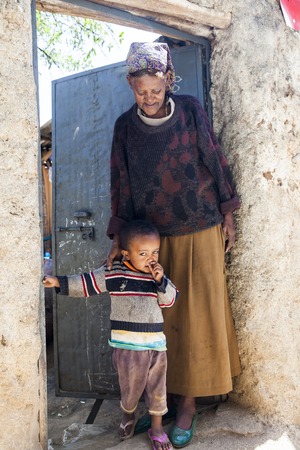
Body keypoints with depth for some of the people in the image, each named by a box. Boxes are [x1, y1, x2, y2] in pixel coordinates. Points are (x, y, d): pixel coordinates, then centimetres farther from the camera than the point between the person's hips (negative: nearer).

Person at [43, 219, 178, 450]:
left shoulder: (158, 275, 2)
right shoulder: (114, 273, -8)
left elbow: (170, 301, 0)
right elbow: (86, 283, -4)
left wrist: (161, 281, -15)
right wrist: (59, 282, -10)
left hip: (156, 342, 3)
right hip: (127, 343, -2)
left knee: (157, 387, 12)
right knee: (131, 386, 13)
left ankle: (157, 427, 34)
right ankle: (128, 416, 45)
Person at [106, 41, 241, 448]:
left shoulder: (191, 110, -3)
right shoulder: (125, 126, 0)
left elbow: (215, 161, 3)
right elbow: (121, 184, 3)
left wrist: (227, 215, 4)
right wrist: (119, 238, 0)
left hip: (199, 232, -1)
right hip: (154, 237, 2)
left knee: (198, 315, 3)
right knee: (162, 316, 7)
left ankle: (189, 402, 16)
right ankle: (164, 395, 21)